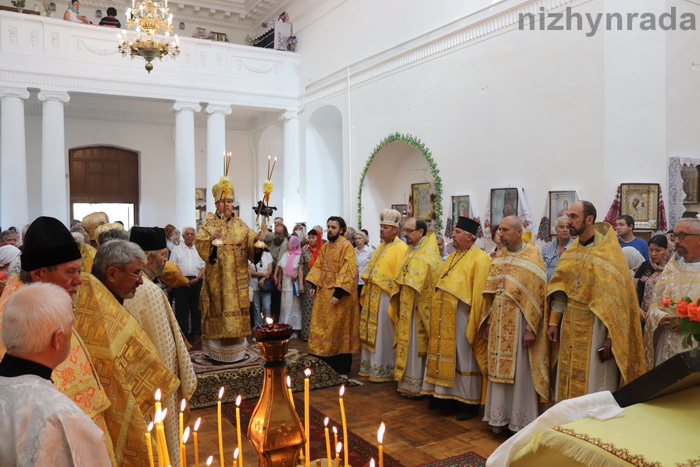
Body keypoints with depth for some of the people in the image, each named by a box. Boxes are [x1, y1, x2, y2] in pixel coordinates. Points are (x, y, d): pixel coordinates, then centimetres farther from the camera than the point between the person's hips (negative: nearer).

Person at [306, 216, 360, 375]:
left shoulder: (346, 246, -13)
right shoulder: (325, 247, 11)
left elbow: (348, 271, -20)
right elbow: (318, 267, 14)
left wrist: (338, 293, -24)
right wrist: (313, 286, 3)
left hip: (338, 294, -7)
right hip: (323, 292, 8)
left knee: (338, 328, 0)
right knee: (323, 326, 11)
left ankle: (342, 367, 12)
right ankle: (326, 362, 24)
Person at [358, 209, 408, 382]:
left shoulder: (401, 248, -12)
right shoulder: (380, 247, 15)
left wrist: (394, 298, -19)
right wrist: (365, 294, 12)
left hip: (386, 298, -8)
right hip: (372, 297, 8)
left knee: (383, 334, 0)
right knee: (370, 333, 13)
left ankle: (383, 370, 12)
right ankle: (370, 366, 25)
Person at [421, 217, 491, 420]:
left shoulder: (480, 259, -10)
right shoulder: (452, 257, 15)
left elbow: (480, 292, -15)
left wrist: (474, 322, -18)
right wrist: (435, 314, 13)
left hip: (462, 317, -7)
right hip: (444, 317, 8)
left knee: (464, 359, 2)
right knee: (445, 355, 12)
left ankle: (468, 402, 14)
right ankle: (444, 396, 24)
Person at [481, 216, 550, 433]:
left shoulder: (532, 256, -8)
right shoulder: (499, 256, 10)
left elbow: (536, 294, -12)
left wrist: (531, 328, -16)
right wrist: (487, 322, 10)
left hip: (519, 323, -5)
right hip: (499, 324, 6)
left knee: (520, 372, 3)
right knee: (499, 369, 11)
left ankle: (520, 421, 17)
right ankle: (499, 416, 24)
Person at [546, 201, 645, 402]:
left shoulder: (609, 252, -12)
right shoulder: (570, 252, 7)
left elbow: (616, 300, -14)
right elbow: (559, 292, 10)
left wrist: (611, 338, -16)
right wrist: (554, 322, 5)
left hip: (595, 327, -6)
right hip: (570, 327, 6)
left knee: (594, 389, 2)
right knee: (568, 384, 13)